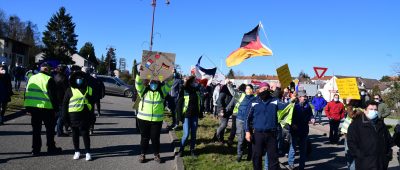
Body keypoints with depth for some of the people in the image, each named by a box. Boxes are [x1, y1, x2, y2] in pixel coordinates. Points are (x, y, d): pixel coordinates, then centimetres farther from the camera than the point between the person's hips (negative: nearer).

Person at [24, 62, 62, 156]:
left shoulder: (32, 78, 10)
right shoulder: (49, 79, -11)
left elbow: (27, 93, 12)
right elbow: (53, 95, -13)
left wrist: (28, 108, 16)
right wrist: (56, 108, -7)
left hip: (33, 107, 6)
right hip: (46, 108, -6)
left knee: (36, 129, 12)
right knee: (50, 128, 8)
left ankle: (35, 149, 16)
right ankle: (51, 148, 15)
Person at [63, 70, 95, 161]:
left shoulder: (89, 89, 9)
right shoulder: (70, 90, 3)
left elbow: (93, 101, 17)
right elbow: (65, 104, 2)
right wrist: (65, 116, -2)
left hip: (85, 115, 0)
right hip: (73, 115, 0)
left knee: (85, 134, 1)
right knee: (75, 134, 9)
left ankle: (88, 152, 8)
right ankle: (77, 152, 22)